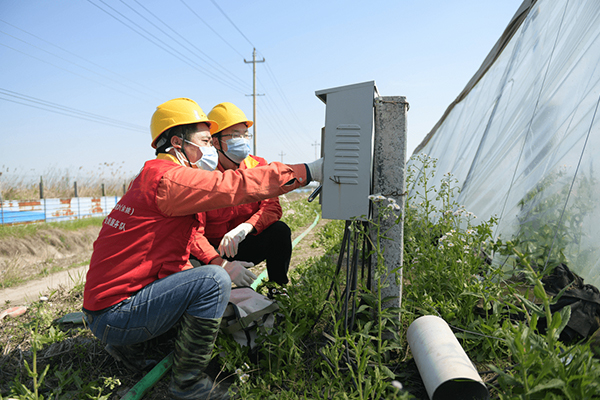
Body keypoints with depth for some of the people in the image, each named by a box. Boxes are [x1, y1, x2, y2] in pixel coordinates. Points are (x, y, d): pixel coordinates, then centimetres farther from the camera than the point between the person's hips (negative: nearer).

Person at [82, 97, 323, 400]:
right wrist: (307, 172, -18)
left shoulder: (152, 177, 15)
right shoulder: (167, 178, -18)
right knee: (213, 280, -23)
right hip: (115, 315, -10)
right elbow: (233, 186, -24)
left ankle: (128, 345, 18)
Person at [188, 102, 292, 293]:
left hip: (244, 246, 3)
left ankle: (278, 291, -4)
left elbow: (272, 207, -17)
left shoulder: (258, 166, -6)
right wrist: (221, 263, -42)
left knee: (280, 230, -24)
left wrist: (244, 228, -39)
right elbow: (194, 232, -24)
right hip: (212, 250, -2)